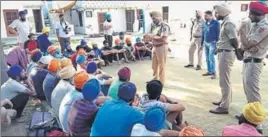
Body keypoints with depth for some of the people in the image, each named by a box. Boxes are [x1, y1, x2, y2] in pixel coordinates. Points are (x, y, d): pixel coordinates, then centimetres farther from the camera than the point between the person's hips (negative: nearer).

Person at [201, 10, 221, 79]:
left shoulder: (216, 23, -7)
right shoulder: (205, 23, 11)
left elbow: (218, 34, -9)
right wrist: (202, 43, 15)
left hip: (212, 43, -7)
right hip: (206, 43, 7)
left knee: (211, 58, -10)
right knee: (207, 58, 10)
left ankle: (213, 73, -3)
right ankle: (209, 71, 20)